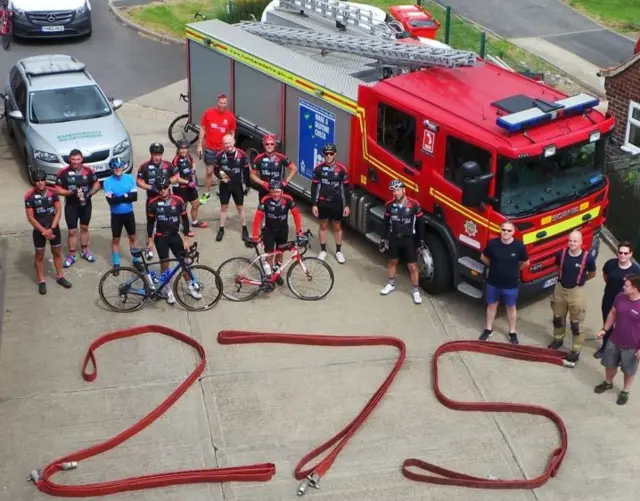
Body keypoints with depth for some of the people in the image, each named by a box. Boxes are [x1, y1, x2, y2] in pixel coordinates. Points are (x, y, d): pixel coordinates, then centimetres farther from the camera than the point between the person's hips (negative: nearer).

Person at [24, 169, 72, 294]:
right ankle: (41, 281, 18)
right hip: (39, 230, -2)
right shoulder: (30, 196, -15)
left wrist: (51, 229, -15)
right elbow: (30, 218, -13)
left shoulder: (53, 193, -8)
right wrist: (44, 231, -16)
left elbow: (58, 212, -6)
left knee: (57, 252, 14)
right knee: (39, 256, 8)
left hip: (54, 228, 2)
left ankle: (60, 277, 29)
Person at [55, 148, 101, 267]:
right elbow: (58, 189, -11)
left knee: (84, 228, 17)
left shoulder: (88, 171, -8)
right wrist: (71, 192, -28)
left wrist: (90, 193, -16)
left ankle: (85, 251, 33)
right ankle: (72, 255, 16)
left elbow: (97, 185, 2)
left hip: (86, 204, 2)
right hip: (71, 205, -2)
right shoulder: (64, 173, -14)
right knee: (72, 231, 3)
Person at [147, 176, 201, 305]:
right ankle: (169, 291, 20)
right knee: (164, 264, 6)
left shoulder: (178, 201, -9)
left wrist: (186, 238, -2)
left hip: (175, 236, 1)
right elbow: (150, 222, 1)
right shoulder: (153, 203, -9)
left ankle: (190, 287, 23)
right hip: (161, 237, -1)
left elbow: (185, 219, -1)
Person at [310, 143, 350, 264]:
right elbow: (314, 187, -1)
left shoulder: (342, 169, -9)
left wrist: (347, 205, -4)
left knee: (338, 227, 11)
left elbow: (346, 188, -3)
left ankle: (338, 251, 23)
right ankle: (323, 251, 24)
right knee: (323, 226, 12)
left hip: (337, 203, -1)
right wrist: (314, 204, -4)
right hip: (323, 202, 1)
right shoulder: (319, 168, -7)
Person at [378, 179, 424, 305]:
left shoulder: (414, 205, -15)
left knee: (412, 266, 0)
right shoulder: (389, 205, -6)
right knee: (392, 261, 19)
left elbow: (420, 223, -6)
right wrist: (384, 239, 6)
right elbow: (386, 223, 5)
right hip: (394, 238, 3)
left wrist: (421, 240, -4)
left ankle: (416, 290, 14)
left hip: (409, 239, -3)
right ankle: (391, 284, 38)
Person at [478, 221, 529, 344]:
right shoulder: (492, 243, -16)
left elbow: (525, 262, 1)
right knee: (492, 305, 18)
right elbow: (483, 258, 3)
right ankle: (488, 329, 35)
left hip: (511, 284, -1)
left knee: (511, 307, 16)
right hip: (493, 282, 1)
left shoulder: (519, 246, -17)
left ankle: (512, 333, 30)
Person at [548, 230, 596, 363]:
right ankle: (558, 339, 44)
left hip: (576, 291, -4)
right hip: (560, 289, 4)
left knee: (576, 322, 3)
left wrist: (579, 280, 6)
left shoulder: (587, 257, -19)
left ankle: (576, 350, 13)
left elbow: (592, 274, 1)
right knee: (558, 317, 22)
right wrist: (564, 278, 7)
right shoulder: (562, 253, -10)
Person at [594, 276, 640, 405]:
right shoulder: (620, 297, -10)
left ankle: (625, 391, 39)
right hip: (614, 341, 5)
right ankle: (608, 383, 50)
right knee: (610, 365, 23)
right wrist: (605, 329, 6)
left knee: (629, 371, 17)